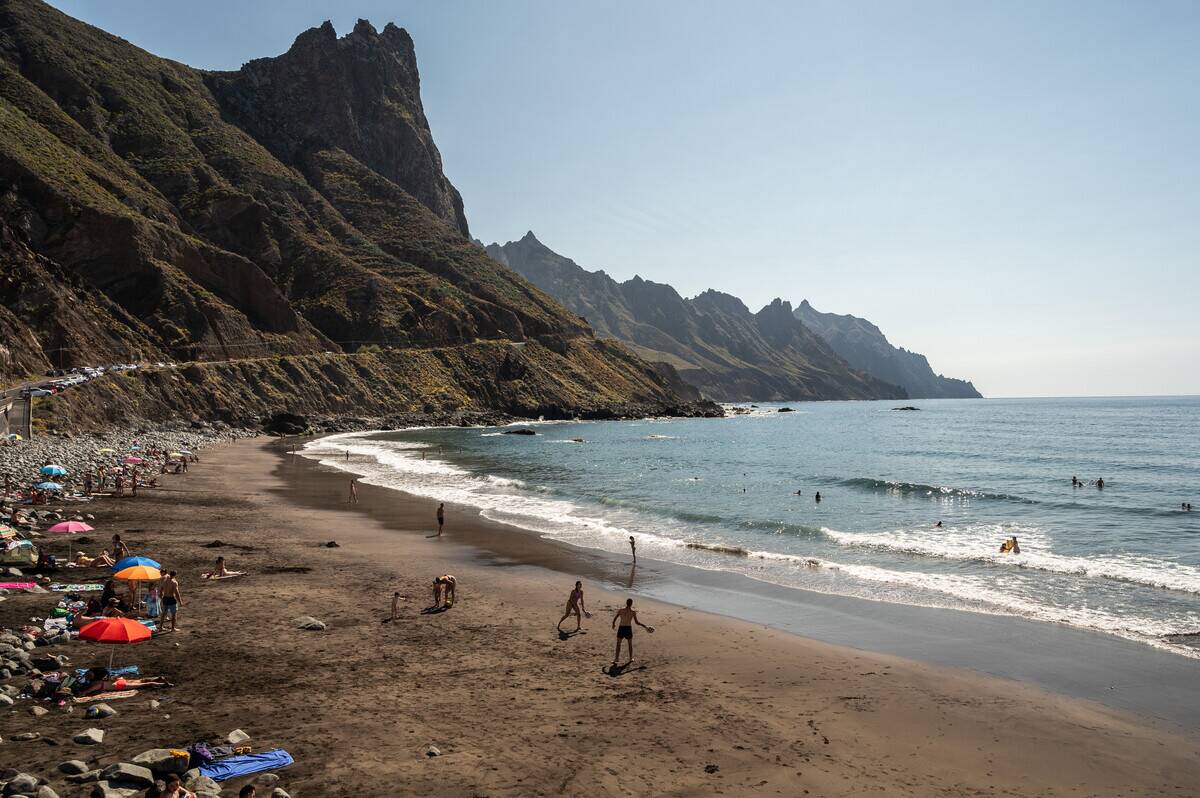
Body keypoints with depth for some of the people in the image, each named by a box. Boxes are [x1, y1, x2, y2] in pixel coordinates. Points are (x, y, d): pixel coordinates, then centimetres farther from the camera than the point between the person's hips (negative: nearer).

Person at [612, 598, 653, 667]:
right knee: (630, 644, 19)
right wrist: (645, 626, 3)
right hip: (628, 628, 0)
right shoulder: (633, 611, -6)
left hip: (621, 628, 0)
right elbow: (637, 622, -7)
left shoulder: (621, 610, -3)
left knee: (618, 644, 10)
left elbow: (614, 619, -1)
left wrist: (613, 624, 20)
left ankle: (616, 659, 4)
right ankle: (631, 658, 25)